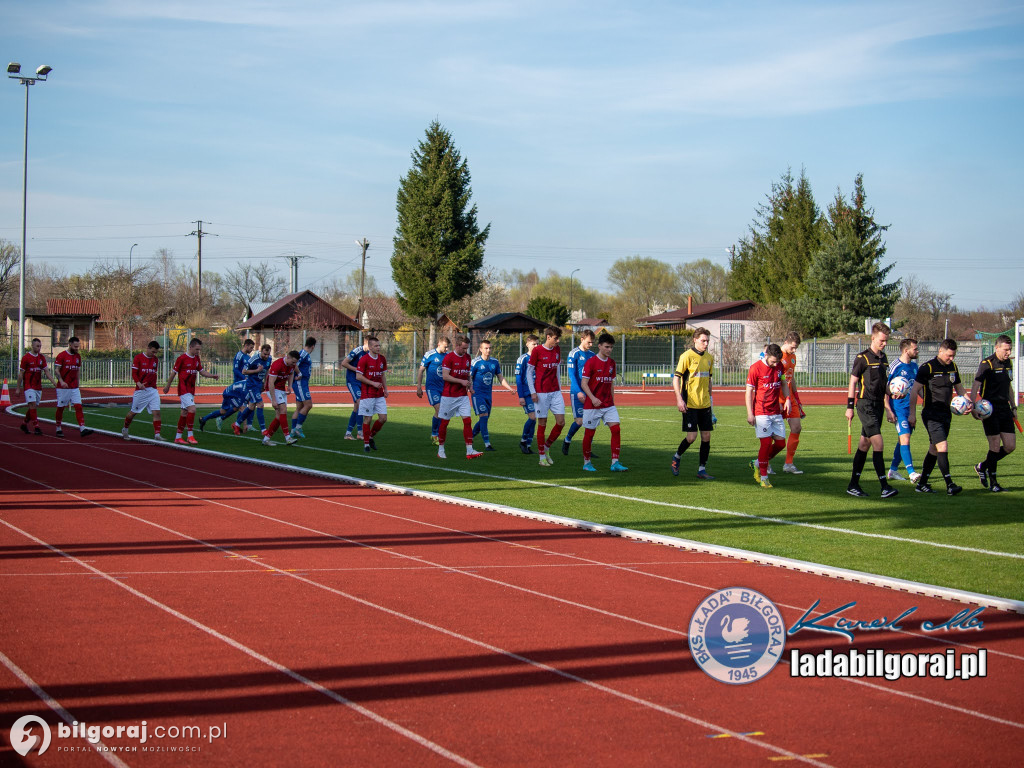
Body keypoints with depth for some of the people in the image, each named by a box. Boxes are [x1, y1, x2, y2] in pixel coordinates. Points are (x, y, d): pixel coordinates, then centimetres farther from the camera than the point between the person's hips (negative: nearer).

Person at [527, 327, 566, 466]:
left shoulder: (557, 350, 10)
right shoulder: (537, 350, -7)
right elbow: (529, 371, -4)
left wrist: (559, 386, 15)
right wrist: (532, 392, -9)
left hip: (555, 392, 5)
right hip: (541, 393, -5)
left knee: (561, 422, -2)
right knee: (542, 424, 0)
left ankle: (547, 448, 18)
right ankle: (542, 457, 8)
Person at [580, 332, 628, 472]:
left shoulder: (611, 363, 9)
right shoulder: (590, 362, -9)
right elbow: (584, 383, -11)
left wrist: (612, 400, 16)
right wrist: (593, 398, -22)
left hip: (608, 405, 5)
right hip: (592, 405, -5)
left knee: (616, 429, -8)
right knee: (589, 433, 3)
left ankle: (615, 463, -8)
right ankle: (586, 462, 19)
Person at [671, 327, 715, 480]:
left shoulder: (709, 358, 11)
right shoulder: (687, 356, -8)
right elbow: (676, 378, -9)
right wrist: (679, 399, -18)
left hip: (705, 404, 6)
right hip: (690, 404, -6)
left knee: (706, 436, 2)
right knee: (691, 437, -8)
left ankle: (702, 469, 10)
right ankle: (677, 458, 18)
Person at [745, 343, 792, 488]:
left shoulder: (779, 366, 6)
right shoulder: (755, 368, -11)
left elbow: (784, 383, 22)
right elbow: (749, 391, -8)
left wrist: (787, 398, 4)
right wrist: (750, 414, -12)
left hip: (776, 412, 6)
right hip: (761, 413, -6)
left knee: (781, 443, 4)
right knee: (766, 443, -9)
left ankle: (757, 463, 24)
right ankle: (763, 477, 1)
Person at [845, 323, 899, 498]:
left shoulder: (883, 358, 14)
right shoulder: (862, 358, -8)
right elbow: (853, 382, -6)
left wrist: (888, 408, 20)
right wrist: (850, 407, -9)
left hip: (878, 405, 7)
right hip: (865, 405, -7)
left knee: (864, 445, 10)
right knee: (878, 443, -14)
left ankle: (853, 485, 16)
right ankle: (885, 487, -16)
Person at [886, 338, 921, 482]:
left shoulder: (914, 366, 12)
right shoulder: (895, 366, -11)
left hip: (910, 408, 8)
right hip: (899, 409, -8)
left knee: (902, 440, 12)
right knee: (905, 439, -14)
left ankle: (893, 470, 22)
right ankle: (911, 473, -19)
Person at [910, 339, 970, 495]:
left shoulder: (953, 367, 10)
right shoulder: (927, 368, -10)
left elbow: (959, 388, 23)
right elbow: (914, 391, -8)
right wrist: (912, 414, -10)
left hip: (946, 414, 7)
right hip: (931, 414, -7)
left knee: (934, 450, 10)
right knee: (942, 446, -16)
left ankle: (922, 483, 18)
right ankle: (949, 485, -19)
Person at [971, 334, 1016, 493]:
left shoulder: (1008, 363, 12)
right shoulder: (987, 364, -11)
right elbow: (975, 386, -15)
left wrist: (1013, 407, 22)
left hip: (1005, 409, 7)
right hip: (991, 410, -7)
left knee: (1010, 445, 3)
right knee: (995, 446, -7)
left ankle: (983, 466, 23)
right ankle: (993, 482, 4)